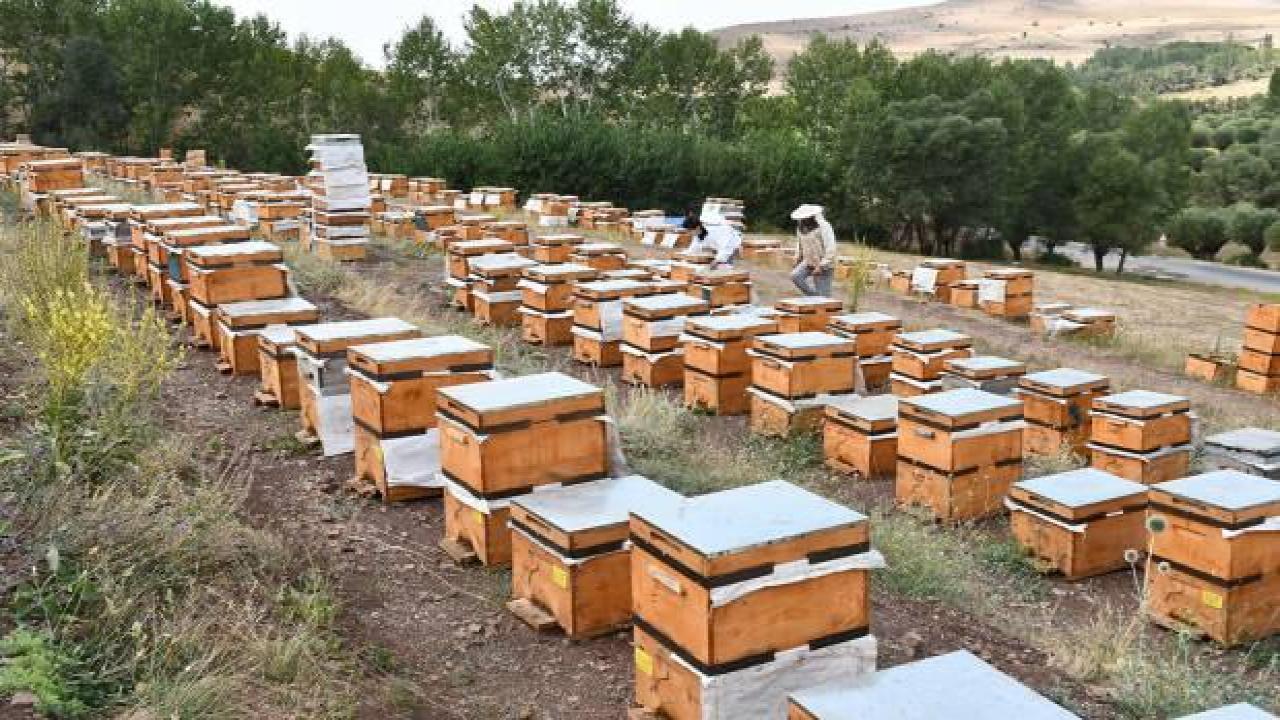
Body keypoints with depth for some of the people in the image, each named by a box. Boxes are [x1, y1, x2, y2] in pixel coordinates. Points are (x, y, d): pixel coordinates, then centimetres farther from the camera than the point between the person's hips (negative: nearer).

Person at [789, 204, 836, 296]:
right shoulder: (801, 227, 2)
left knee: (823, 295, -8)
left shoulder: (824, 227, -19)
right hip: (808, 263, 7)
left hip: (823, 265, -7)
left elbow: (831, 249, -23)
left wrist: (821, 266, -28)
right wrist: (797, 259, 11)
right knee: (795, 276, -17)